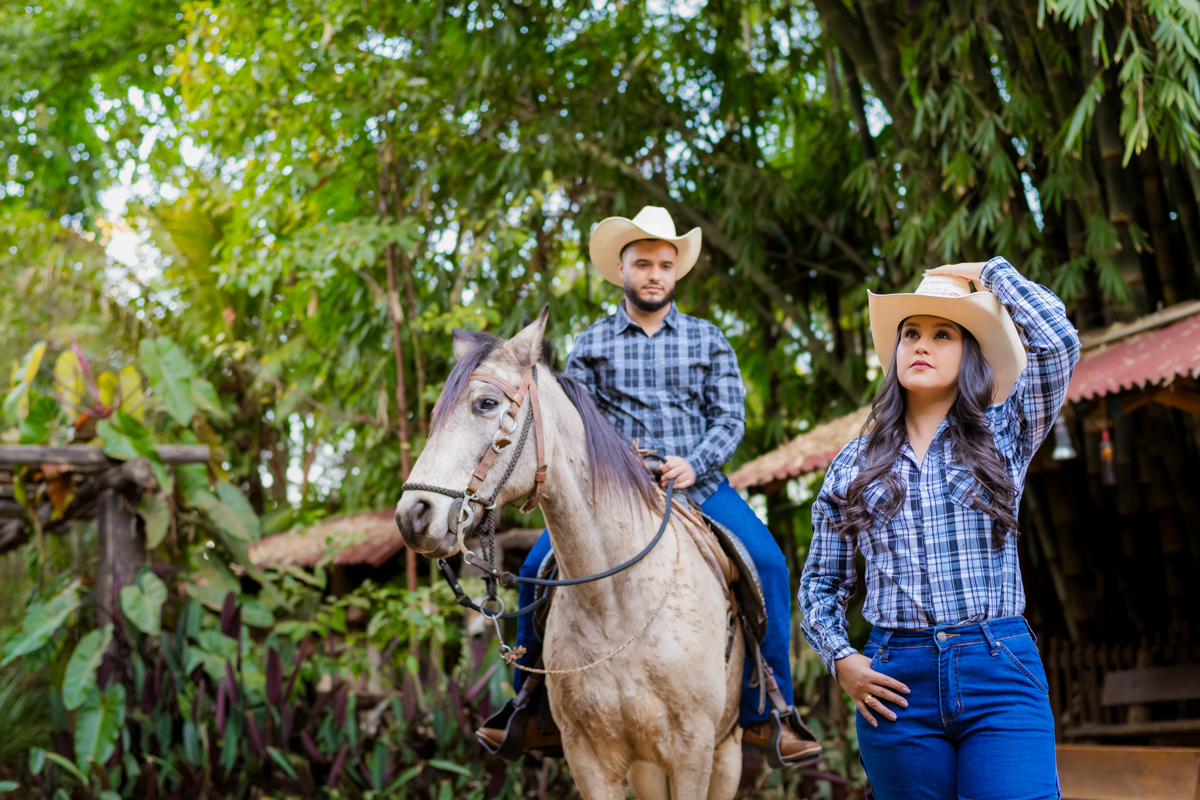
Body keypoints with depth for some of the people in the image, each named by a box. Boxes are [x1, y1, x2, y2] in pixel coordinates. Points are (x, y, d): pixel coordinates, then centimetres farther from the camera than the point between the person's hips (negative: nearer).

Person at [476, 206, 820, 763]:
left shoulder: (707, 341, 12)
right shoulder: (590, 345, 11)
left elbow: (730, 418, 5)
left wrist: (693, 464, -14)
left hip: (696, 484, 0)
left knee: (767, 563, -23)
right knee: (540, 569, -17)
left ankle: (763, 715, -14)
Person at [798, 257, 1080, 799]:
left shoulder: (1004, 435, 8)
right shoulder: (855, 464, 12)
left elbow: (1056, 339, -8)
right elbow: (820, 581, 17)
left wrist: (991, 274, 6)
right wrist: (839, 659, 0)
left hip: (1001, 675, -1)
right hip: (897, 685, 2)